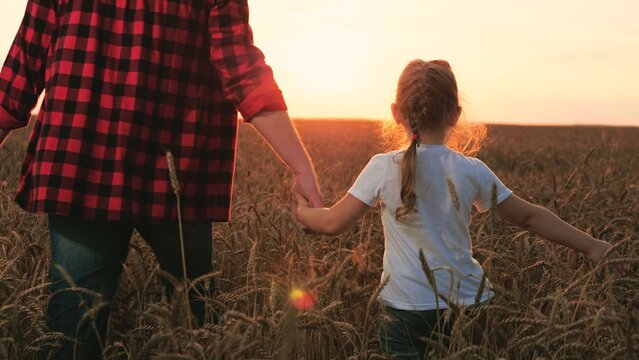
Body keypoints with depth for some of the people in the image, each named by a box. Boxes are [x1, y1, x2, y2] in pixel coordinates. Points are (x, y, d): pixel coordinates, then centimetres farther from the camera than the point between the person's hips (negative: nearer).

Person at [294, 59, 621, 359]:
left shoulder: (383, 169, -10)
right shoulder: (473, 171, -3)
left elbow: (333, 223, -5)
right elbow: (528, 216, 4)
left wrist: (302, 211, 17)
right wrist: (590, 245, 15)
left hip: (408, 308, -2)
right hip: (468, 303, 2)